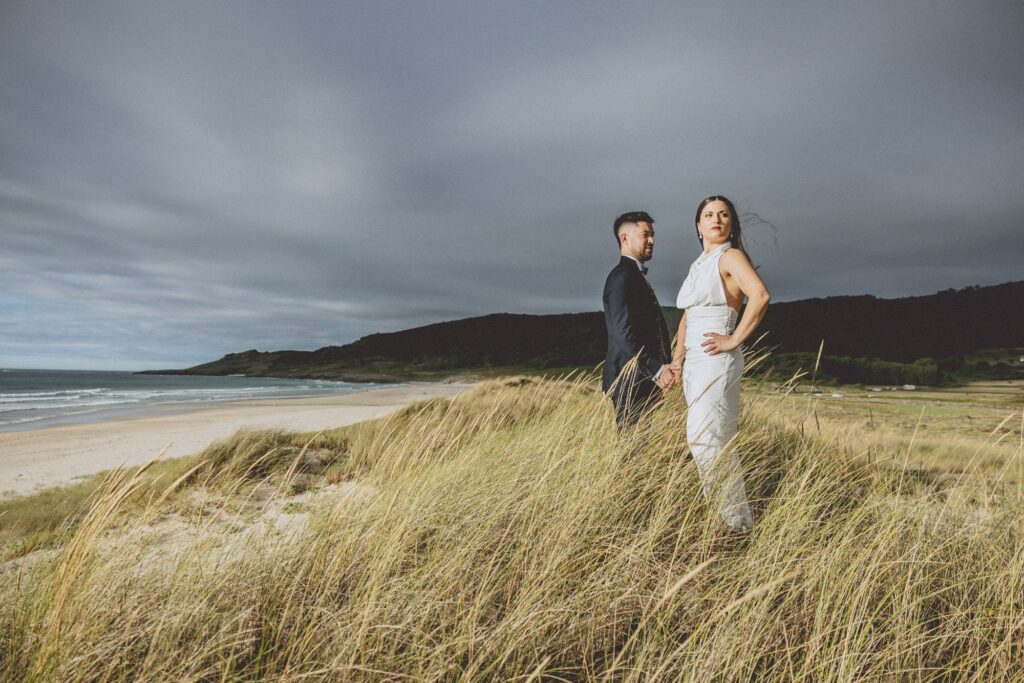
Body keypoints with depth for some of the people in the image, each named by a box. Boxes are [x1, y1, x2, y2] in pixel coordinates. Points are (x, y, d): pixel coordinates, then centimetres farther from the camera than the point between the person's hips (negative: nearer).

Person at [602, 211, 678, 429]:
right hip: (631, 380, -10)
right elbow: (623, 332, -21)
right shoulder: (622, 276, -11)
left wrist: (664, 367, 11)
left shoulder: (636, 276, 21)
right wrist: (657, 370, -20)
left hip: (644, 379, 10)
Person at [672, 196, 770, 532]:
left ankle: (737, 521, 0)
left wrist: (734, 339, -18)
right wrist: (678, 357, 13)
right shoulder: (697, 265, 19)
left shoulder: (730, 256, -6)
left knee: (704, 439, -13)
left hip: (716, 360, -9)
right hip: (694, 363, 9)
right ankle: (726, 516, 22)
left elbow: (760, 295, -23)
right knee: (712, 441, 11)